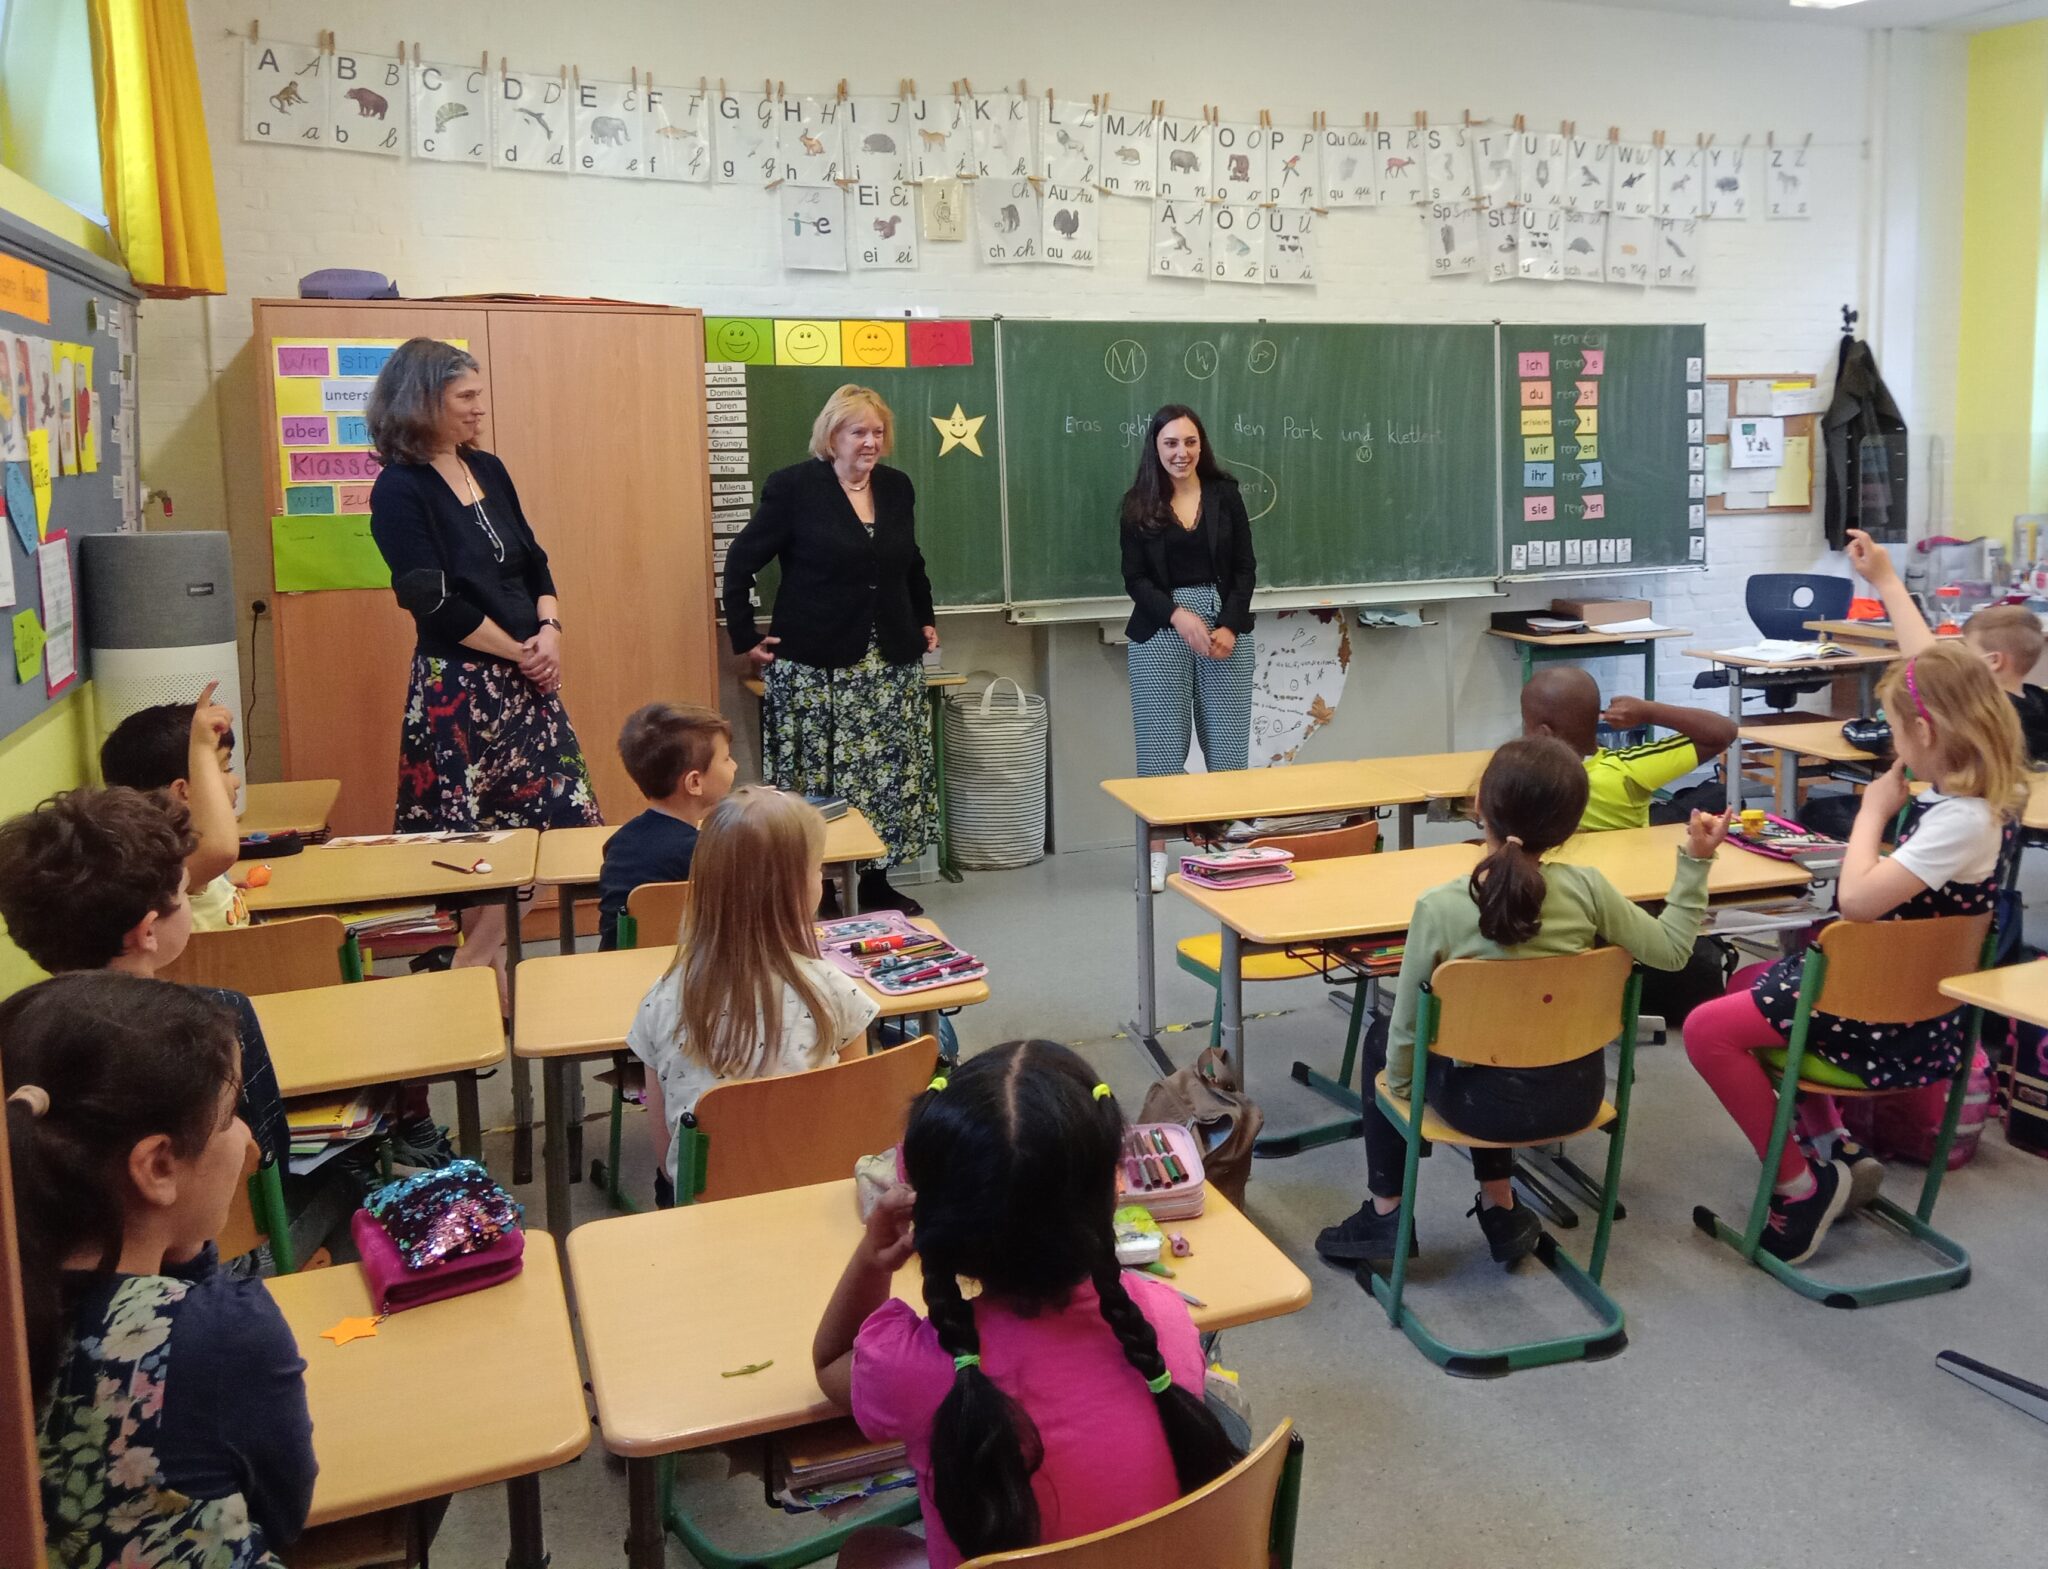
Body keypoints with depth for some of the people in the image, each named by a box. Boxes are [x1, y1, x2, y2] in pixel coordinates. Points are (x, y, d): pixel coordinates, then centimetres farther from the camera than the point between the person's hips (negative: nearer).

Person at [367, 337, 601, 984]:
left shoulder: (488, 469, 11)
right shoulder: (400, 490, -10)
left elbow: (533, 561, 13)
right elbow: (434, 600, -16)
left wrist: (549, 630, -4)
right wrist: (517, 651, -10)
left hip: (527, 675, 7)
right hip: (457, 683, -7)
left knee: (562, 816, 4)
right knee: (472, 839, 0)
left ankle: (482, 953, 17)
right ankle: (483, 959, 17)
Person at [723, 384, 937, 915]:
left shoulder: (897, 487, 10)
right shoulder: (794, 487, -6)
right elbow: (741, 562, -3)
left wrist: (926, 620, 19)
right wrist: (746, 639, -6)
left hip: (891, 662, 5)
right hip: (815, 666, -5)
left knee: (889, 776, 7)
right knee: (819, 781, -2)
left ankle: (876, 881, 19)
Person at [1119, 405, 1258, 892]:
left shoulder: (1225, 495, 6)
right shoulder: (1137, 505, 4)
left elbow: (1246, 568, 5)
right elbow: (1135, 579, 0)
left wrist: (1230, 627, -9)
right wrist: (1180, 616, -15)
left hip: (1226, 629, 1)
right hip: (1160, 633, -1)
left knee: (1228, 743, 0)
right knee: (1161, 745, -2)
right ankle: (1156, 852, 6)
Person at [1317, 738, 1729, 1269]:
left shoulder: (1439, 908, -22)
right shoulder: (1585, 888, -17)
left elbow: (1408, 1027, -11)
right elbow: (1670, 950, -4)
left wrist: (1398, 1088, 7)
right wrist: (1696, 861, 3)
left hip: (1485, 1102, -3)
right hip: (1576, 1093, 3)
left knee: (1383, 1039, 25)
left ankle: (1386, 1213, 29)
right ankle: (1499, 1208, 35)